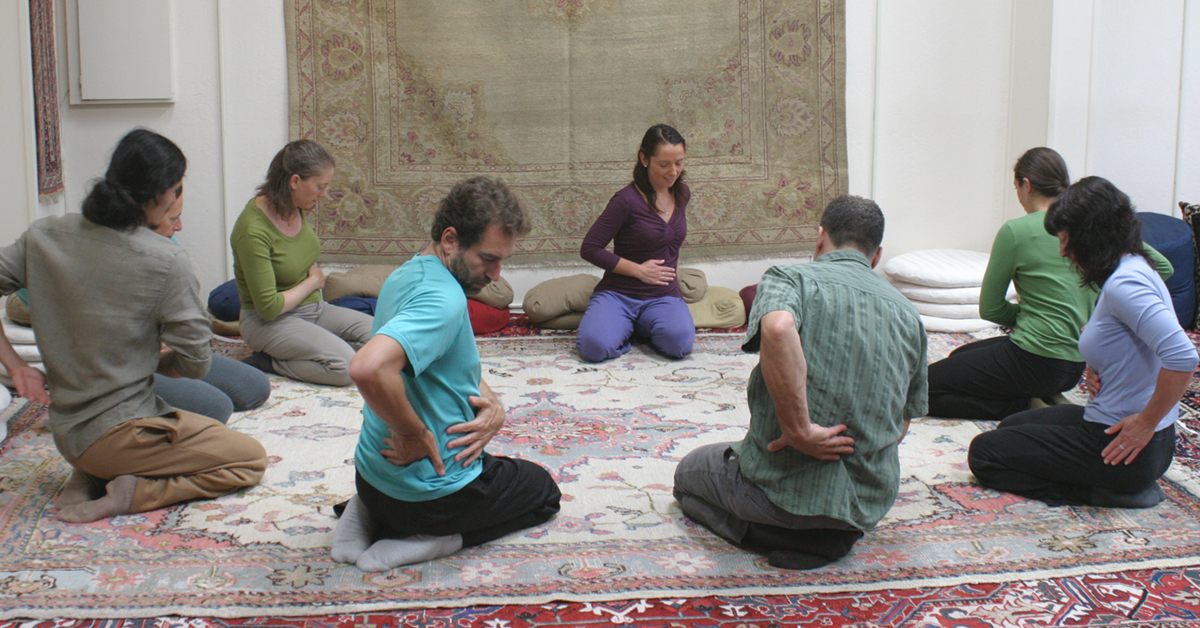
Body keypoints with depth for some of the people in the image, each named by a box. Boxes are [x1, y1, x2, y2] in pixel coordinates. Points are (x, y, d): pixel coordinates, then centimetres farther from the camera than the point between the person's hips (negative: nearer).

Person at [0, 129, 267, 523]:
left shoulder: (46, 236, -1)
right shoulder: (166, 261, -18)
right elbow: (195, 364, -12)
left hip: (66, 433, 7)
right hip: (118, 431, -7)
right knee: (251, 460, 10)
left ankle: (89, 479, 10)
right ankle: (134, 492, -7)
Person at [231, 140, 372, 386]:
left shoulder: (294, 208, 0)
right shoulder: (253, 231, -25)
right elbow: (268, 307, -23)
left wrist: (314, 273, 4)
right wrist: (313, 282, -9)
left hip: (313, 308, 8)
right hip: (270, 322, -8)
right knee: (345, 365, -28)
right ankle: (266, 363, -9)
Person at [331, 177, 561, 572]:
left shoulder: (408, 275, 4)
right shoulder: (443, 298, -28)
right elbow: (369, 368, -45)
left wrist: (493, 407, -6)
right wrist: (414, 434, -29)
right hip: (431, 489, -8)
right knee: (543, 491, 19)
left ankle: (369, 517, 12)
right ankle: (436, 540, -5)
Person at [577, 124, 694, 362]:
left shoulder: (682, 194, 8)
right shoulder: (628, 200, -13)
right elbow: (590, 249, -11)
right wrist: (639, 270, -12)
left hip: (663, 297, 5)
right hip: (618, 294, -4)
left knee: (679, 342, -30)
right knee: (594, 346, -33)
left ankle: (642, 325, 5)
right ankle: (625, 327, 2)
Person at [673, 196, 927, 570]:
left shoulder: (790, 278, -8)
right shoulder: (907, 314, 8)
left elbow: (778, 329, -34)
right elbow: (901, 423, 13)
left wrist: (801, 430, -27)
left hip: (785, 486, -6)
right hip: (872, 505, 7)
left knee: (690, 472, 24)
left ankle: (776, 535, 1)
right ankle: (833, 533, 12)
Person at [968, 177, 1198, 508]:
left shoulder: (1124, 284, -24)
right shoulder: (1134, 268, 7)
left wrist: (1147, 422, -24)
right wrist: (1101, 369, 3)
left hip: (1124, 446, -10)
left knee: (983, 453, -1)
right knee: (1011, 426, 29)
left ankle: (1105, 491, -5)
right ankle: (1125, 482, 12)